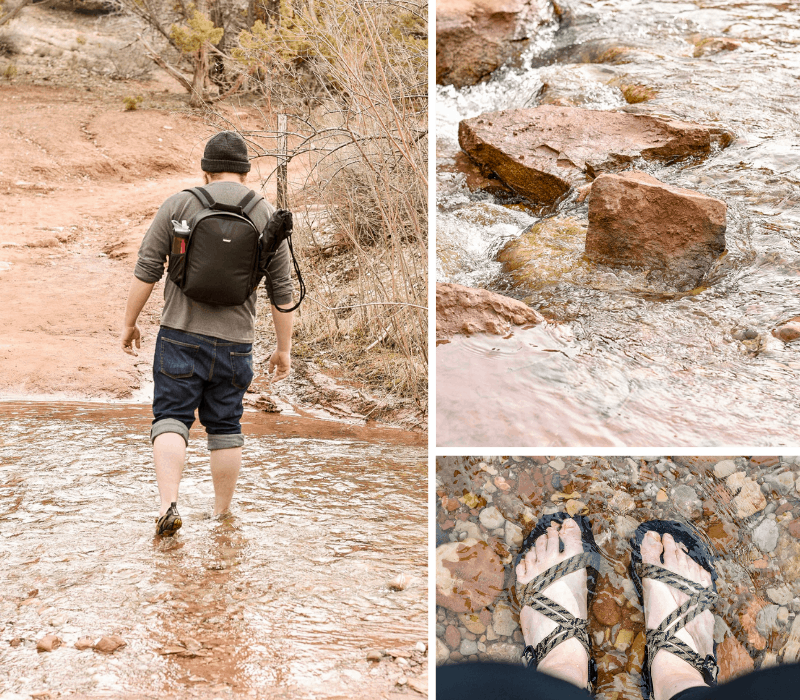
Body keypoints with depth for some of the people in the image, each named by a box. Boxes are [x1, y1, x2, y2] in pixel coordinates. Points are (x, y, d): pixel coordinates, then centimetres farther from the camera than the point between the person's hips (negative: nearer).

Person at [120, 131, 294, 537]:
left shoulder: (180, 204, -2)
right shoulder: (266, 217, 3)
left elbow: (147, 268, -4)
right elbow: (281, 291, 4)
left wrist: (129, 322, 6)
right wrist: (284, 348, 12)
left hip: (181, 334, -2)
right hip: (235, 342, 2)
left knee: (171, 419, 4)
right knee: (225, 427, 13)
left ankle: (168, 504, -13)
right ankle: (222, 515, 23)